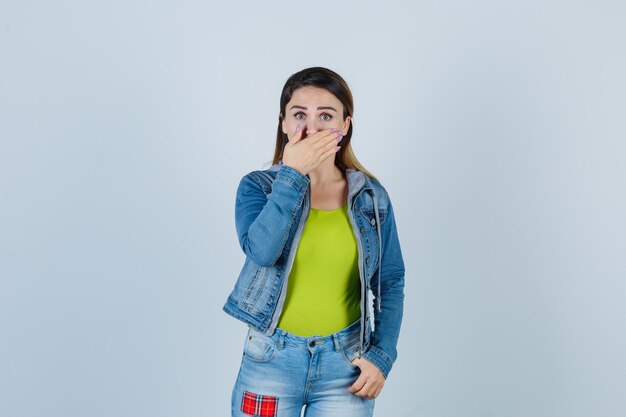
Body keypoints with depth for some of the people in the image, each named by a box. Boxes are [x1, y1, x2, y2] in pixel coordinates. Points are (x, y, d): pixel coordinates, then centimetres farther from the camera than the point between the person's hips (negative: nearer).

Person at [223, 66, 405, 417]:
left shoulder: (371, 197, 1)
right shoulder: (257, 187, -4)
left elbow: (390, 283, 6)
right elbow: (261, 250, -22)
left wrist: (382, 355, -4)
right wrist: (292, 175, -21)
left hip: (346, 364, 1)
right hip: (272, 361, -1)